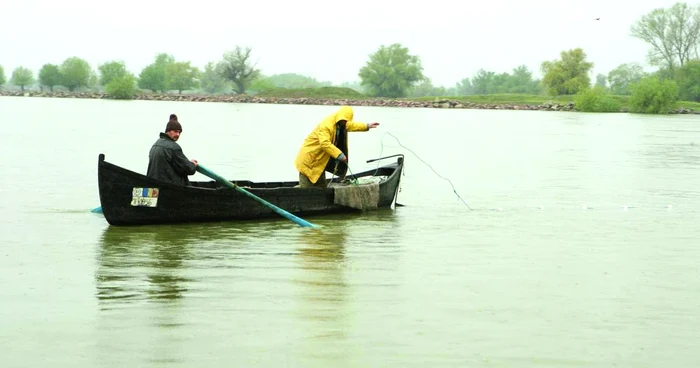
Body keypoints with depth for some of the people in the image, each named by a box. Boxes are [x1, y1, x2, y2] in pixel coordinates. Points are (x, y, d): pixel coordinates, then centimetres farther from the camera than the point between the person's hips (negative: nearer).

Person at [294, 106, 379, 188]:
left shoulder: (341, 124, 6)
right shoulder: (325, 125, -26)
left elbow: (351, 125, 28)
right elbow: (325, 143, -36)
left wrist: (367, 126, 32)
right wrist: (339, 155, -36)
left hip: (319, 161, 10)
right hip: (308, 160, -9)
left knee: (322, 187, 11)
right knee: (306, 191, -10)